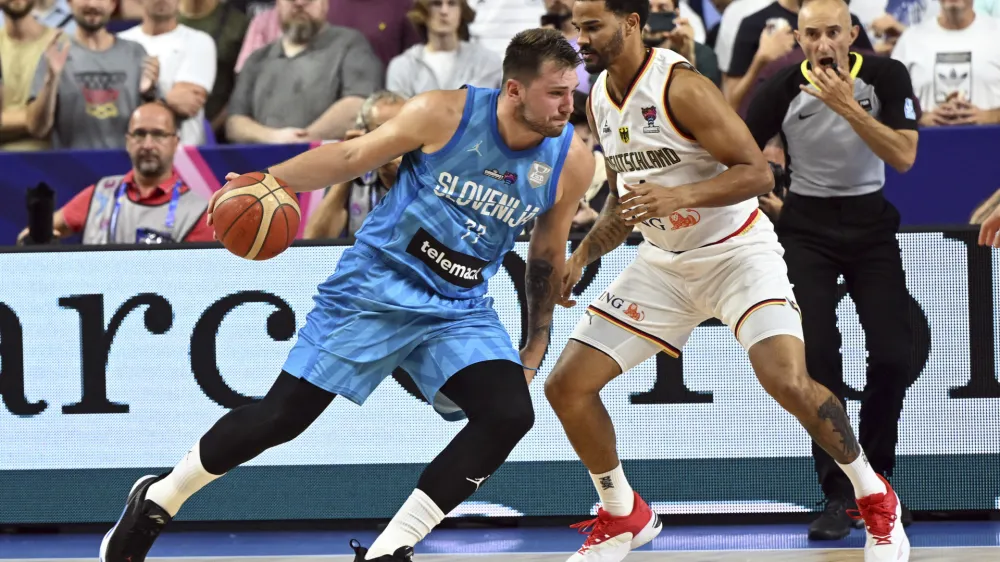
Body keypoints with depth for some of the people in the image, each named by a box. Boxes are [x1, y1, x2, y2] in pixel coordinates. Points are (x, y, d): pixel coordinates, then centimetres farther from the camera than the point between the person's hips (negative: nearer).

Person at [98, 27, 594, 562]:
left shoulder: (571, 161, -6)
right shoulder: (444, 114, -15)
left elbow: (546, 257, 9)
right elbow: (351, 157, -3)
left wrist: (533, 352, 12)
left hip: (459, 308, 3)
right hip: (376, 287, -3)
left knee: (510, 414, -20)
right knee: (282, 415, -5)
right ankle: (158, 499, 19)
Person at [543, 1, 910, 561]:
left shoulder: (681, 86, -20)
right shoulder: (600, 99, 4)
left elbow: (757, 172, -21)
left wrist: (680, 195, -34)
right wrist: (583, 255, 1)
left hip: (738, 249, -7)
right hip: (664, 261, 7)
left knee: (789, 382, -26)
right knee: (567, 386, -1)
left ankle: (878, 502, -2)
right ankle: (624, 516, 20)